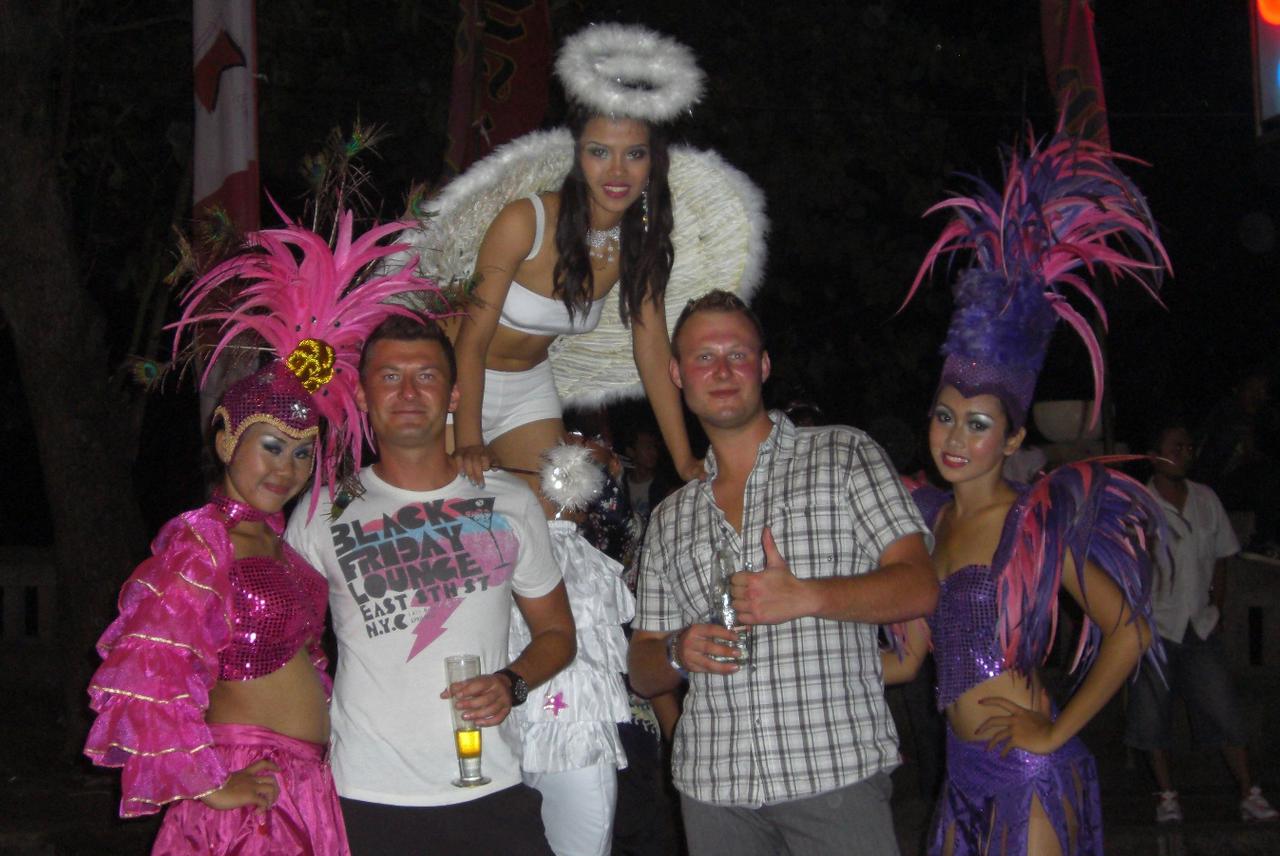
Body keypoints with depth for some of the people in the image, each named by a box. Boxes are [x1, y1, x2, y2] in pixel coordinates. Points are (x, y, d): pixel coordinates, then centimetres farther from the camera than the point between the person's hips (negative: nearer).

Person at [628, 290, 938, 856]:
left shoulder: (843, 455, 6)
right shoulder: (670, 518, 16)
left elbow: (919, 588, -3)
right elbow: (643, 673, 16)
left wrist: (806, 597, -18)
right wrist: (679, 654, -7)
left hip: (836, 772, -3)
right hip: (712, 784, 3)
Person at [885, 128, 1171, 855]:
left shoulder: (1040, 521, -8)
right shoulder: (929, 520, 10)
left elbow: (1129, 632, -12)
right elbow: (907, 658, 13)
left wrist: (1056, 731, -12)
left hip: (1031, 779, -6)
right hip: (964, 774, 6)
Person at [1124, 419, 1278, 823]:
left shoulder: (1206, 499, 6)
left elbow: (1220, 560, 13)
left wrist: (1217, 611, 8)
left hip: (1200, 626, 3)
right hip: (1155, 626, -3)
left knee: (1224, 711, -1)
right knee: (1152, 715, 0)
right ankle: (1167, 797, 12)